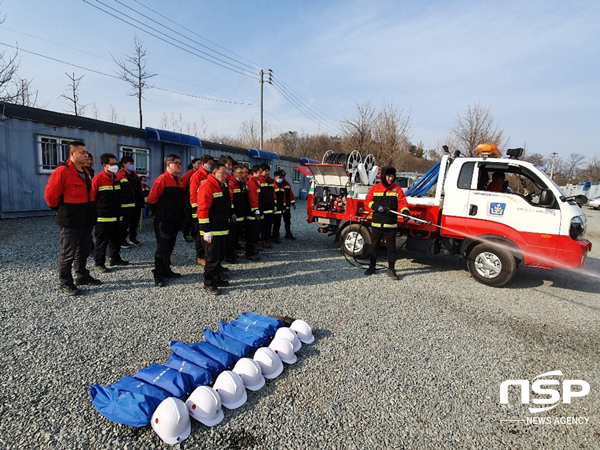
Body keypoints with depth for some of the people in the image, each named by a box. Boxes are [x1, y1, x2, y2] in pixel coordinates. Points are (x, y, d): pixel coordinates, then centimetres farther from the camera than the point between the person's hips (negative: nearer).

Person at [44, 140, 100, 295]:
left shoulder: (85, 172, 11)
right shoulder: (62, 171, -16)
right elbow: (50, 195, -14)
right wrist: (60, 209, -1)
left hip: (86, 220, 8)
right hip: (70, 221, -8)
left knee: (84, 250, 18)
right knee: (68, 253, 2)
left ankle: (82, 276, 32)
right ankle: (65, 283, 13)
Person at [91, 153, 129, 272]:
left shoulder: (117, 178, 10)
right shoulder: (97, 179, -12)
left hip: (116, 217, 7)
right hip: (103, 218, -7)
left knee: (116, 240, 16)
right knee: (102, 241, 1)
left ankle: (115, 258, 30)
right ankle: (99, 263, 11)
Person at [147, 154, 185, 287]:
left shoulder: (178, 180, 12)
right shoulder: (162, 179, -14)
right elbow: (152, 199, -15)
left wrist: (180, 215, 14)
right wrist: (158, 212, -4)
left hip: (175, 220, 8)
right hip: (163, 220, -8)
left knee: (170, 246, 16)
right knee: (162, 247, -4)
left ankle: (166, 270, 29)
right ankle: (158, 276, 5)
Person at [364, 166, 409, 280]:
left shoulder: (397, 189, 3)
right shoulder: (374, 188, 5)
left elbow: (402, 202, -4)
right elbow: (367, 200, 5)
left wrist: (405, 212, -23)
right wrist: (377, 206, -11)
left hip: (391, 224, -1)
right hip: (376, 223, 1)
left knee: (391, 247, 3)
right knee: (374, 246, 11)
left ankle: (391, 269, 13)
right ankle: (372, 267, 26)